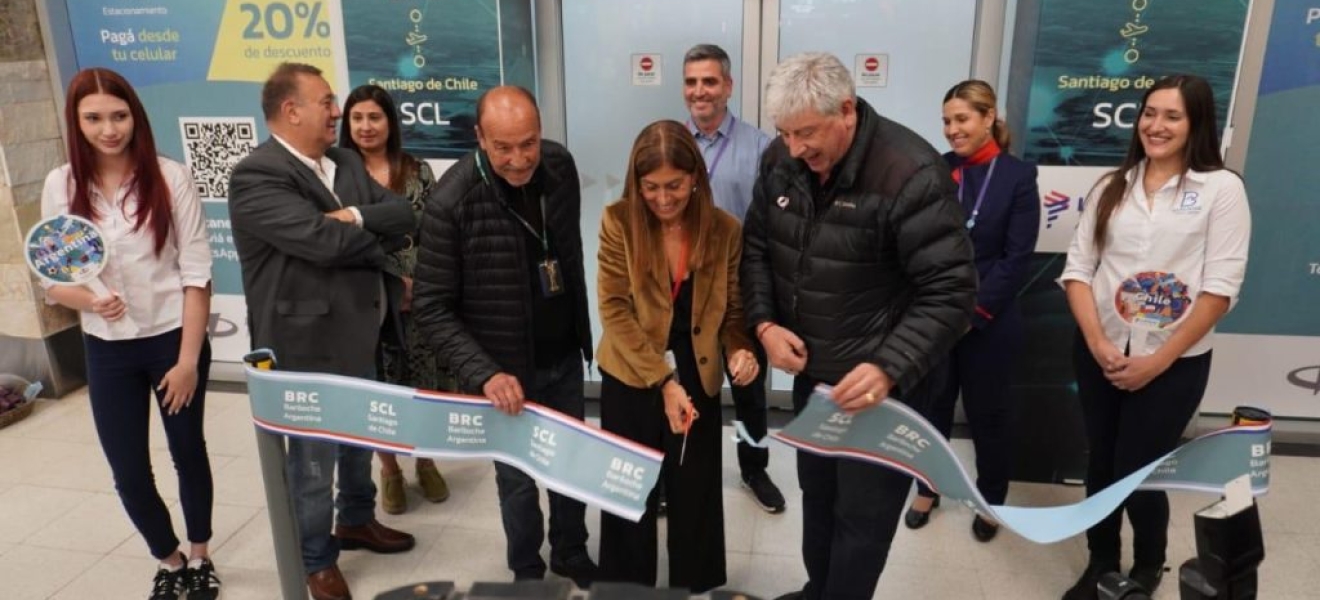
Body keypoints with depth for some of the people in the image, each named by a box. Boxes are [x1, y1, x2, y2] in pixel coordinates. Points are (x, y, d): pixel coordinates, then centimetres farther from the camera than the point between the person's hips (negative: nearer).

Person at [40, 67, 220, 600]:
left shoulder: (170, 177, -10)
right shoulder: (61, 185, -3)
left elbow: (196, 272, -10)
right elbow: (52, 278, 3)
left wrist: (189, 359, -13)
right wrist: (86, 299, -20)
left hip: (173, 339, -2)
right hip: (107, 351, 2)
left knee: (189, 453, 14)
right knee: (129, 473, 9)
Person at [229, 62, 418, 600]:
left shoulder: (346, 162, 8)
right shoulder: (256, 177, -18)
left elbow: (404, 214, -1)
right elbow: (325, 241, -28)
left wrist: (359, 217, -20)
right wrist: (379, 236, -10)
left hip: (359, 335, 8)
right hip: (306, 345, -8)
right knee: (315, 458, 8)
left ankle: (356, 520, 47)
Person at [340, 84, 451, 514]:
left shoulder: (417, 171, 3)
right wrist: (395, 282, -12)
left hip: (422, 297, 1)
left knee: (425, 383, 9)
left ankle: (425, 462, 31)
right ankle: (389, 470, 28)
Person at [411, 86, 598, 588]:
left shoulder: (560, 166, -8)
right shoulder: (451, 203, -24)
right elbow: (431, 307, -18)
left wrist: (581, 330, 12)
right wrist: (482, 373, -29)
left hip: (564, 357, 5)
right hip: (505, 368, -4)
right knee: (518, 476, 13)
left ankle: (571, 553, 44)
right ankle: (527, 572, 38)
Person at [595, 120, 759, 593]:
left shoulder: (725, 230, -7)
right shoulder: (618, 222, -11)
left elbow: (733, 310, 1)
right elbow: (615, 310, -13)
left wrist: (741, 350, -21)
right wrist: (662, 382, -20)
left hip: (698, 381, 1)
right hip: (629, 381, -1)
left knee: (696, 497, 11)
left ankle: (696, 588, 34)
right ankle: (626, 588, 35)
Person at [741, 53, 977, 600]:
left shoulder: (911, 174, -24)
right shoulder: (781, 160, -5)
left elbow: (950, 291, -22)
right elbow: (755, 245, 7)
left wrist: (890, 368, -32)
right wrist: (764, 322, -8)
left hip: (880, 381, -6)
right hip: (810, 371, 7)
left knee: (862, 515, 7)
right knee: (816, 492, 24)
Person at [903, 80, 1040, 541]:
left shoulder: (1018, 176, -4)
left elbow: (1017, 258, -8)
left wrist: (973, 312, -12)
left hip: (988, 321, -2)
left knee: (988, 413, 12)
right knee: (931, 405, 13)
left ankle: (992, 500, 32)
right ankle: (927, 489, 33)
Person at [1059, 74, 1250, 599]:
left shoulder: (1221, 188, -5)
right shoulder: (1112, 187, 6)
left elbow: (1221, 287, -9)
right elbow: (1078, 268, 2)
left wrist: (1160, 360, -11)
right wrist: (1097, 343, -11)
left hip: (1174, 363, -3)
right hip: (1100, 353, 3)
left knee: (1137, 472, 3)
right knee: (1101, 465, 13)